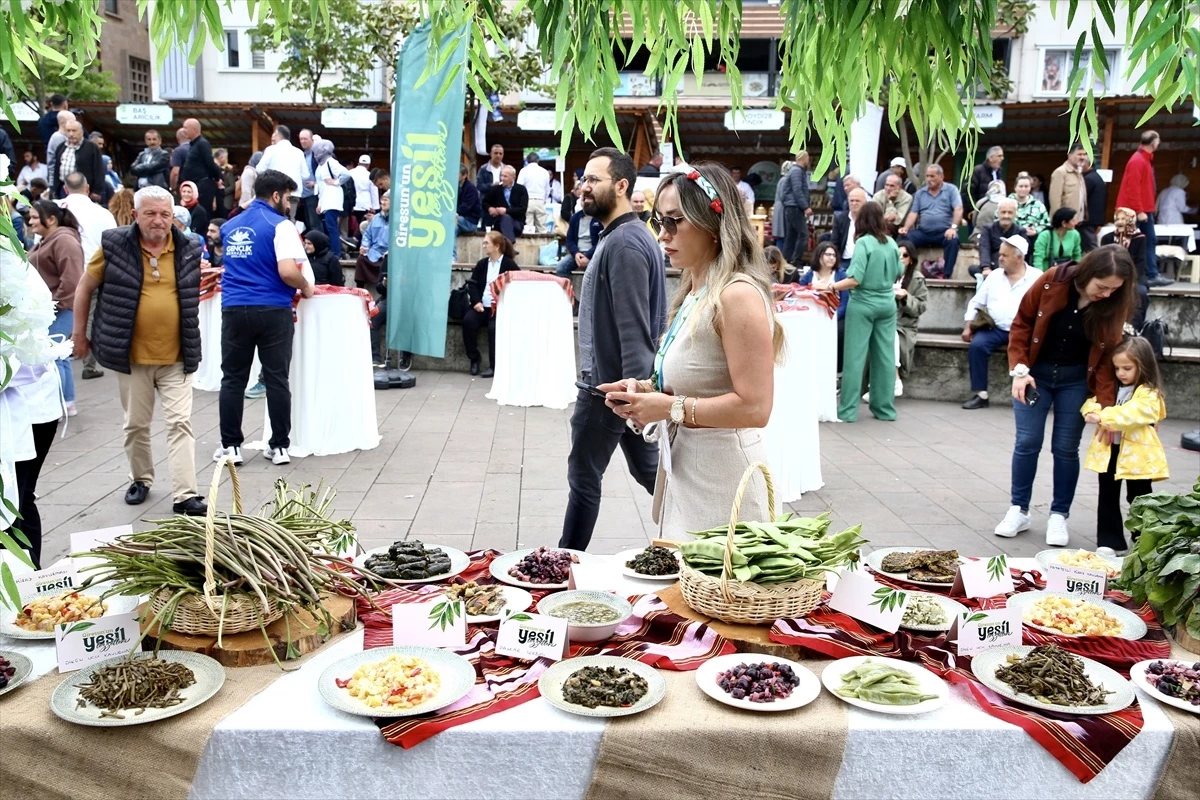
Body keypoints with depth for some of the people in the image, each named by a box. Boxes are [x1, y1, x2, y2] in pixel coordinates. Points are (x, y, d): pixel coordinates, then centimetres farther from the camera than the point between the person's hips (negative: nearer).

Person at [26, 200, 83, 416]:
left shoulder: (64, 240, -14)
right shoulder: (47, 241, 19)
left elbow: (71, 279, -22)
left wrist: (56, 305, -20)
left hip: (61, 310, -11)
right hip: (48, 309, 11)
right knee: (58, 356, 14)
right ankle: (68, 403, 22)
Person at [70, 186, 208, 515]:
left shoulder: (189, 249, 1)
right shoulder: (114, 245, -5)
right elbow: (85, 288, 6)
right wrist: (79, 334, 8)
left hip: (176, 357, 1)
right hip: (131, 355, 0)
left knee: (180, 422, -4)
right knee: (136, 424, 13)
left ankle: (184, 494, -3)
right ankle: (141, 480, 33)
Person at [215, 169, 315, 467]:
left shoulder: (230, 226, 14)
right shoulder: (280, 225, -6)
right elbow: (287, 271, -17)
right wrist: (306, 288, 0)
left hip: (234, 309, 4)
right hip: (272, 311, -4)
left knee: (233, 379, 9)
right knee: (276, 380, 3)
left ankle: (230, 446, 12)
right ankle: (280, 446, 9)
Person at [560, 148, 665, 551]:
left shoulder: (624, 243, -18)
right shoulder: (624, 236, 15)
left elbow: (633, 326, -24)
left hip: (610, 383, -10)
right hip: (627, 381, 10)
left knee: (584, 477, 3)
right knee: (650, 470, 15)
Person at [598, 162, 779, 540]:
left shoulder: (738, 296, -17)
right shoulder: (692, 293, 11)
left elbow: (754, 407, -22)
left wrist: (671, 407, -17)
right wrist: (648, 392, 5)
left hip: (721, 480, -9)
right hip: (683, 469, 9)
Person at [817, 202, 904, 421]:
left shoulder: (863, 243, -12)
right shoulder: (892, 244, 4)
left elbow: (855, 279, -20)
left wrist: (829, 286, -16)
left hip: (863, 305, -5)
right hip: (887, 304, 5)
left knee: (855, 357, -2)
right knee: (885, 356, 9)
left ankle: (848, 410, 1)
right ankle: (885, 408, 15)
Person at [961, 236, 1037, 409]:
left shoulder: (1037, 278, 4)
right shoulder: (994, 275, 14)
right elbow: (976, 303, 16)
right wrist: (968, 327, 4)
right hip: (995, 328, 3)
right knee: (977, 345, -26)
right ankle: (981, 395, -21)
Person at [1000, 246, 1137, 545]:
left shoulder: (1114, 304, -14)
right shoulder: (1052, 282, -18)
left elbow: (1107, 357, -12)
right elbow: (1022, 323, -7)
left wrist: (1106, 407, -18)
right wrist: (1019, 369, -14)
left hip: (1076, 379, 1)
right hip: (1036, 372, 0)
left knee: (1066, 448, 2)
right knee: (1027, 442, 1)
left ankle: (1059, 516, 15)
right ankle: (1018, 510, 14)